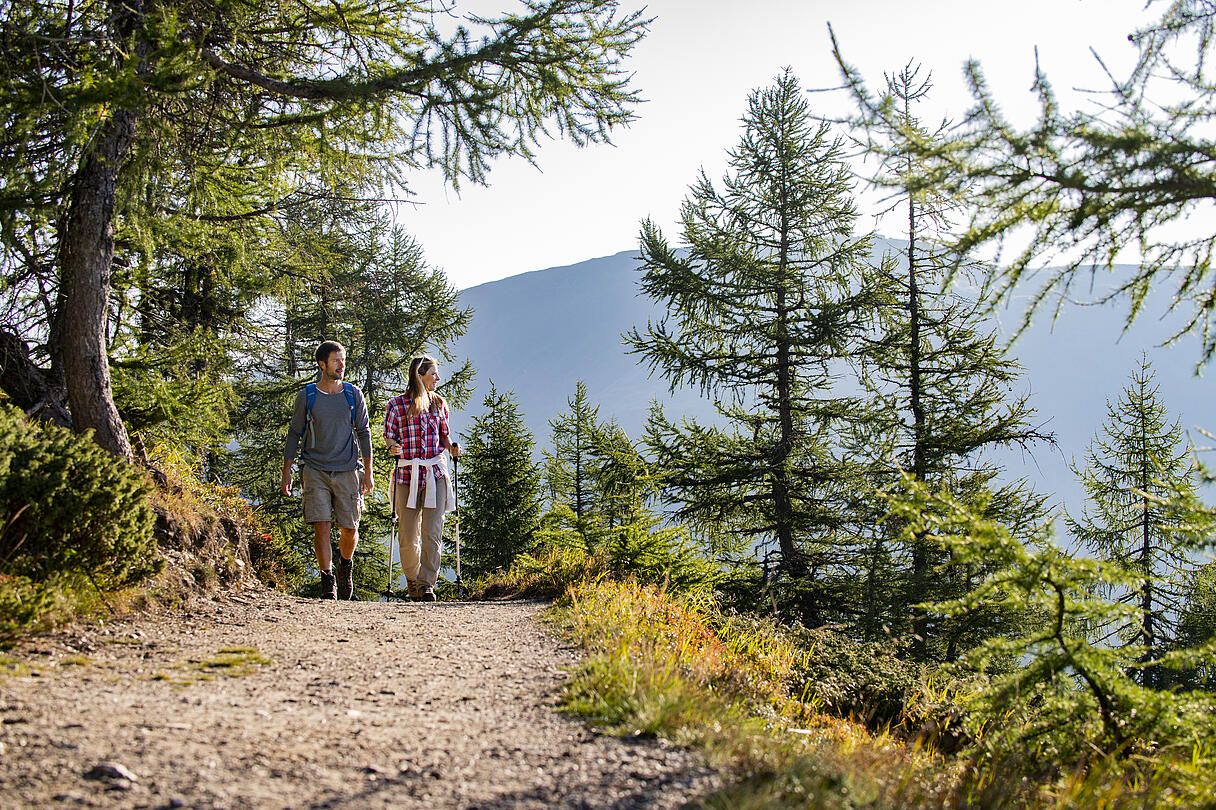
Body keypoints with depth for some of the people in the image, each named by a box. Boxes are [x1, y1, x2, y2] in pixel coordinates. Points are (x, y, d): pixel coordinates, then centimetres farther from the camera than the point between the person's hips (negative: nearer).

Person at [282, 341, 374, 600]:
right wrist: (287, 471, 4)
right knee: (321, 526, -10)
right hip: (315, 469, -1)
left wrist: (368, 471, 4)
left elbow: (363, 432, 9)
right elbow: (294, 433, 8)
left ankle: (346, 565, 31)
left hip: (347, 470, 1)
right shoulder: (307, 396, 2)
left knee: (349, 528, 2)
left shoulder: (353, 394, 5)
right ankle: (327, 580, -2)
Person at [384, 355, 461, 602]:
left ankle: (426, 583, -3)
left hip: (435, 474, 2)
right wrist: (393, 447, -17)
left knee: (432, 533, -8)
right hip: (408, 475, -2)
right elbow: (389, 436, 5)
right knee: (407, 536, 1)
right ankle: (412, 579, 23)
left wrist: (452, 447, -1)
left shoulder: (439, 403, 12)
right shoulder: (397, 405, 2)